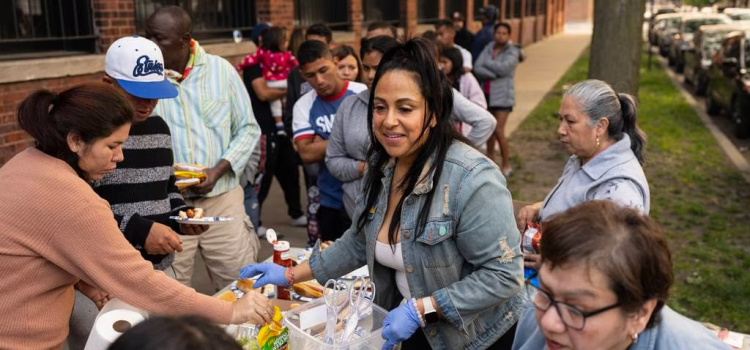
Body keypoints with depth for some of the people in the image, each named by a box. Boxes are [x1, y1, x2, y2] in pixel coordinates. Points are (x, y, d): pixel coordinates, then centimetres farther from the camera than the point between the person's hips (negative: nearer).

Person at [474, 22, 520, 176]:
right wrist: (494, 74, -19)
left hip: (502, 95, -4)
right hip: (487, 93, 4)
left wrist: (487, 63, -7)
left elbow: (503, 68, -20)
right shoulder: (488, 48, 7)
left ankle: (507, 166, 2)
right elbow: (477, 68, -6)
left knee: (499, 130, -11)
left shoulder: (512, 51, -3)